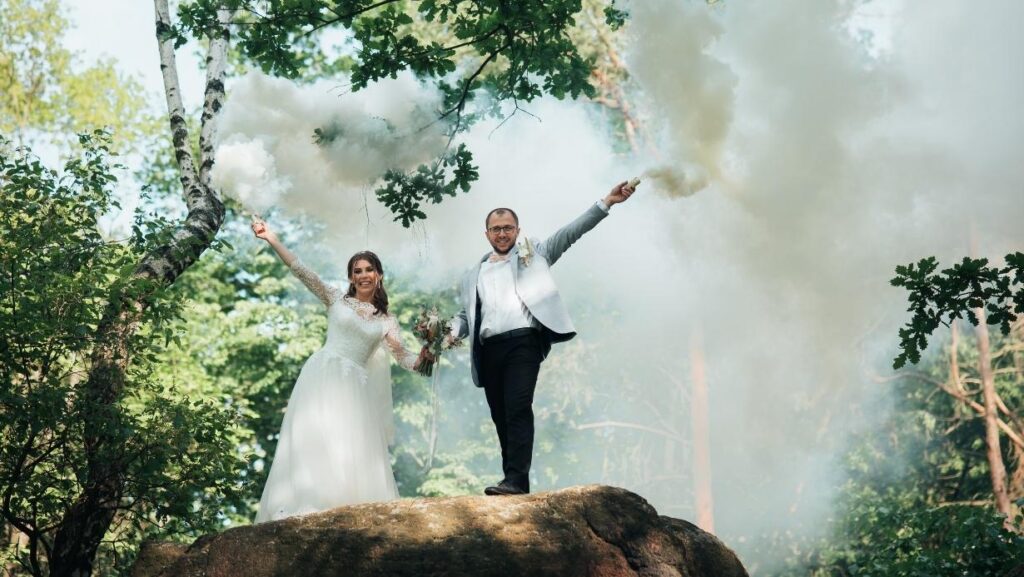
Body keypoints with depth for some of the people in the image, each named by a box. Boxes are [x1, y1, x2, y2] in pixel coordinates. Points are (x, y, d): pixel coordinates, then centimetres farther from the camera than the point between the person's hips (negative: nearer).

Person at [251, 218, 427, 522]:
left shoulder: (386, 320, 15)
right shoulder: (337, 299, 9)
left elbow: (402, 356, 7)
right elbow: (302, 272, 1)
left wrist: (424, 359, -15)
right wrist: (273, 241, -8)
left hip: (355, 385, 3)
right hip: (323, 375, -3)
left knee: (354, 447, -5)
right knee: (317, 439, -12)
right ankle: (306, 508, -17)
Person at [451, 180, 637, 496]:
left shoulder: (534, 254, 14)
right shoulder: (473, 275, 24)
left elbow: (570, 232, 5)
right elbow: (465, 314, 23)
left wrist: (606, 202, -6)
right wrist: (451, 332, 0)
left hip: (523, 342, -5)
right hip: (488, 349, 5)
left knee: (518, 409, -17)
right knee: (501, 417, 4)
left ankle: (516, 479, -22)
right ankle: (513, 481, 9)